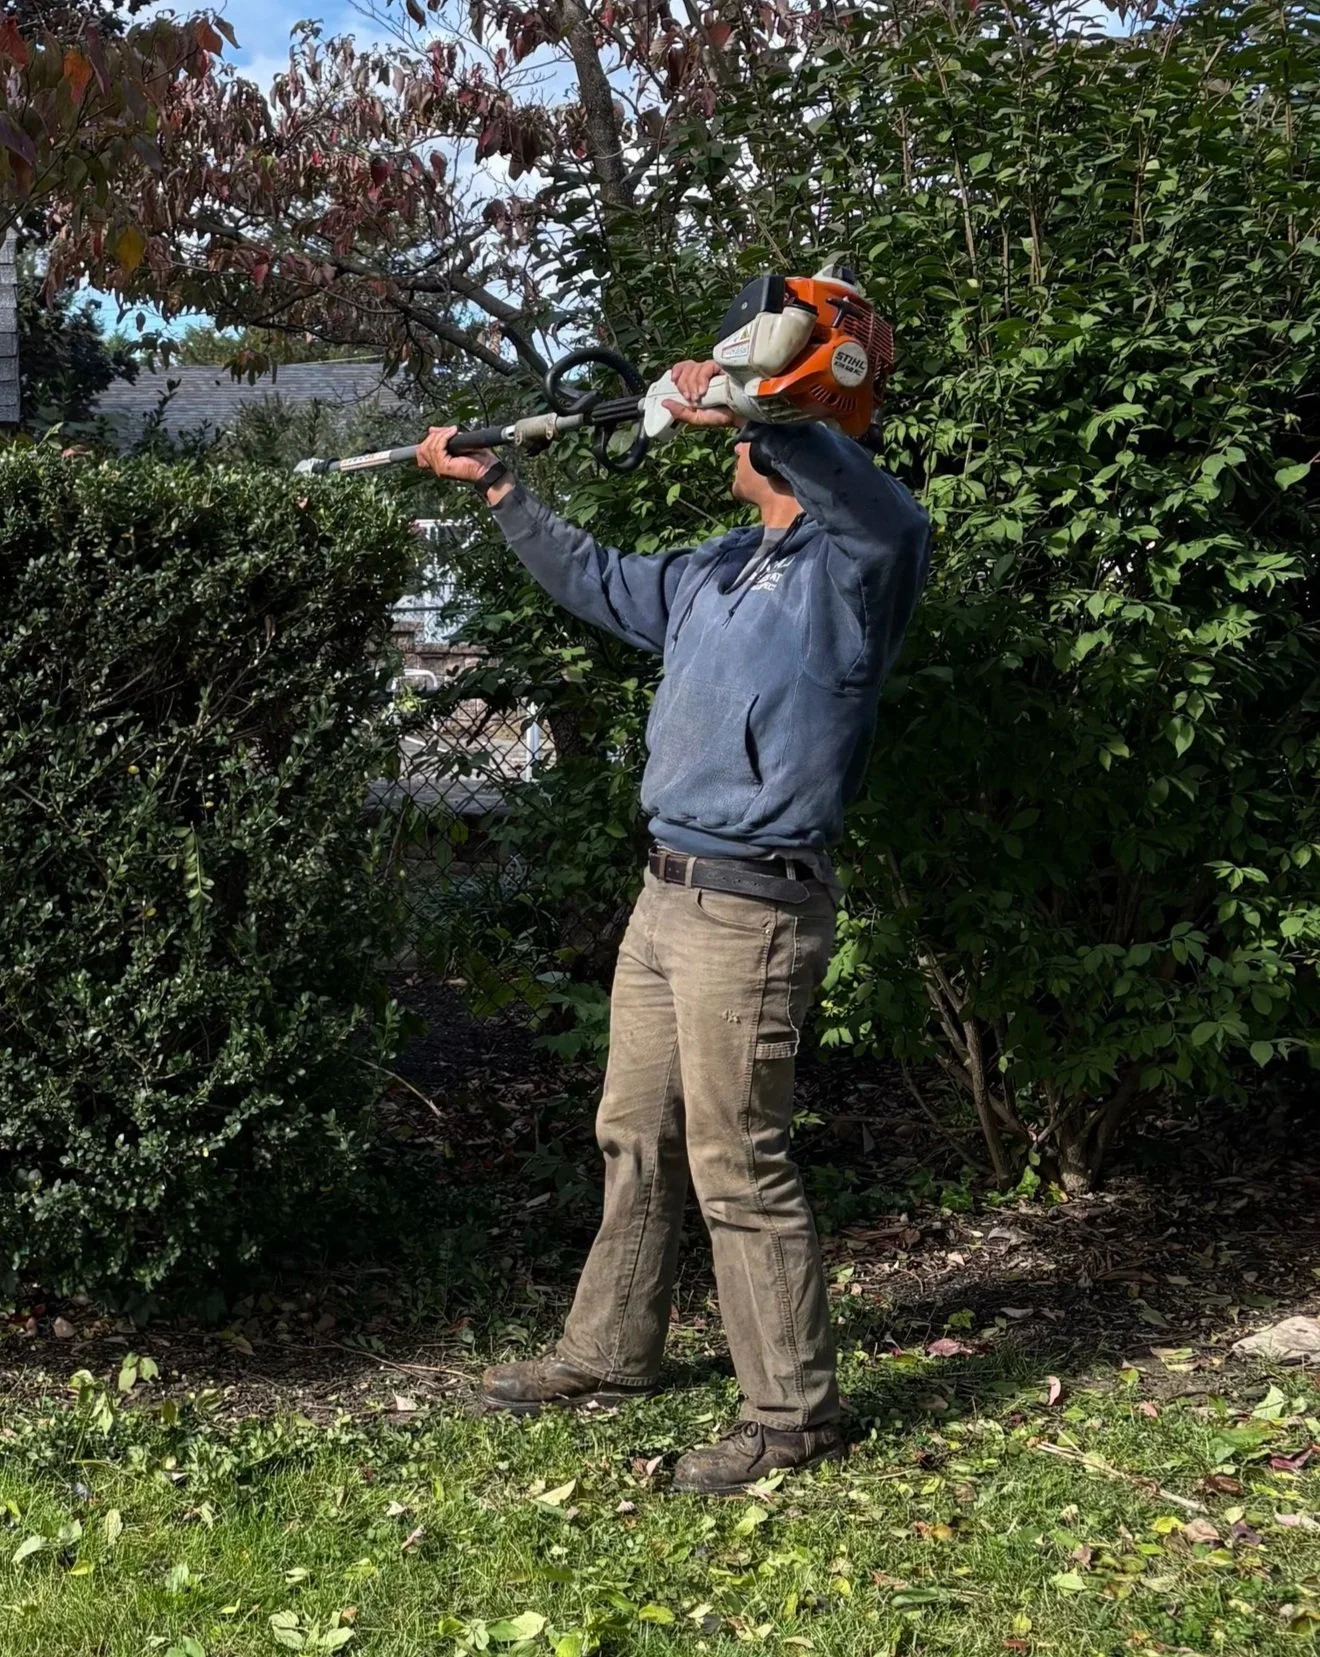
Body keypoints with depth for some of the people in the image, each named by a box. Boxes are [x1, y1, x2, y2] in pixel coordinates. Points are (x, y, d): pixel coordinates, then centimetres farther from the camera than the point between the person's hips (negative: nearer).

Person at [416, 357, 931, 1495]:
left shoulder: (852, 565, -10)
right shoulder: (717, 569, 17)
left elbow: (887, 511, -35)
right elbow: (598, 582, 31)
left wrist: (745, 413, -45)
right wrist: (495, 486, 33)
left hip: (753, 911, -9)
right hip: (669, 891, 9)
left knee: (738, 1163, -5)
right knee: (636, 1139, 17)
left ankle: (795, 1411, 8)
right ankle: (608, 1356, 32)